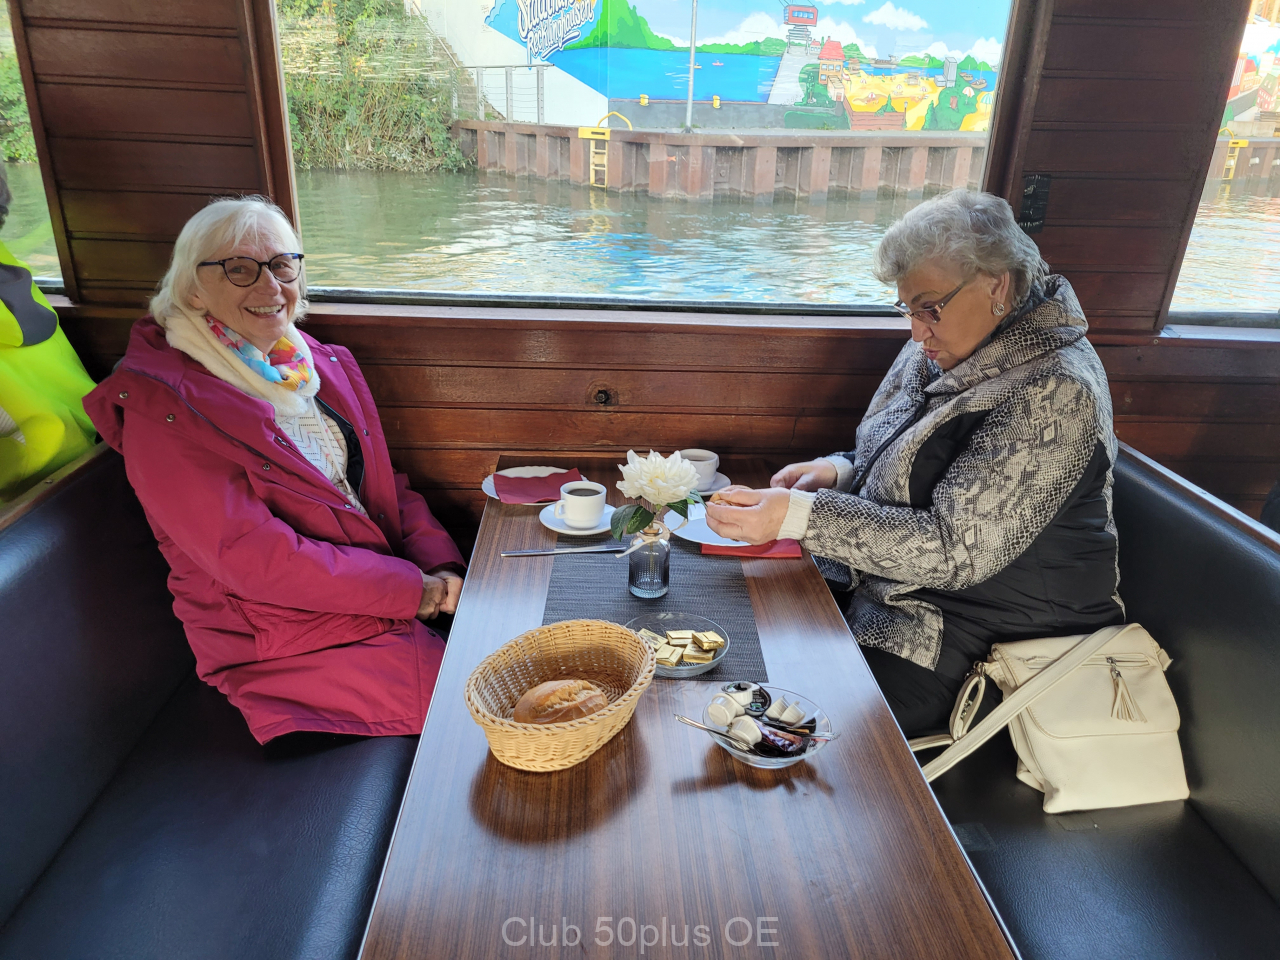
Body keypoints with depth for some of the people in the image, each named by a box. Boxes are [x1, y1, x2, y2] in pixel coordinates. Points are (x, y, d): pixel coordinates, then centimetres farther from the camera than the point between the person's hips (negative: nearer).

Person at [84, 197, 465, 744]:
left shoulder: (321, 365, 8)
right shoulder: (163, 410, -15)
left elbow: (385, 486, 10)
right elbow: (256, 560, -20)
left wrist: (439, 565, -8)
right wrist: (411, 588, -19)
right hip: (290, 648, -7)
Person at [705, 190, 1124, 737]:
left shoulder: (1055, 393, -22)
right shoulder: (942, 352, 5)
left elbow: (958, 548, -28)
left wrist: (799, 517, -32)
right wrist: (838, 473, -6)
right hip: (887, 584, 8)